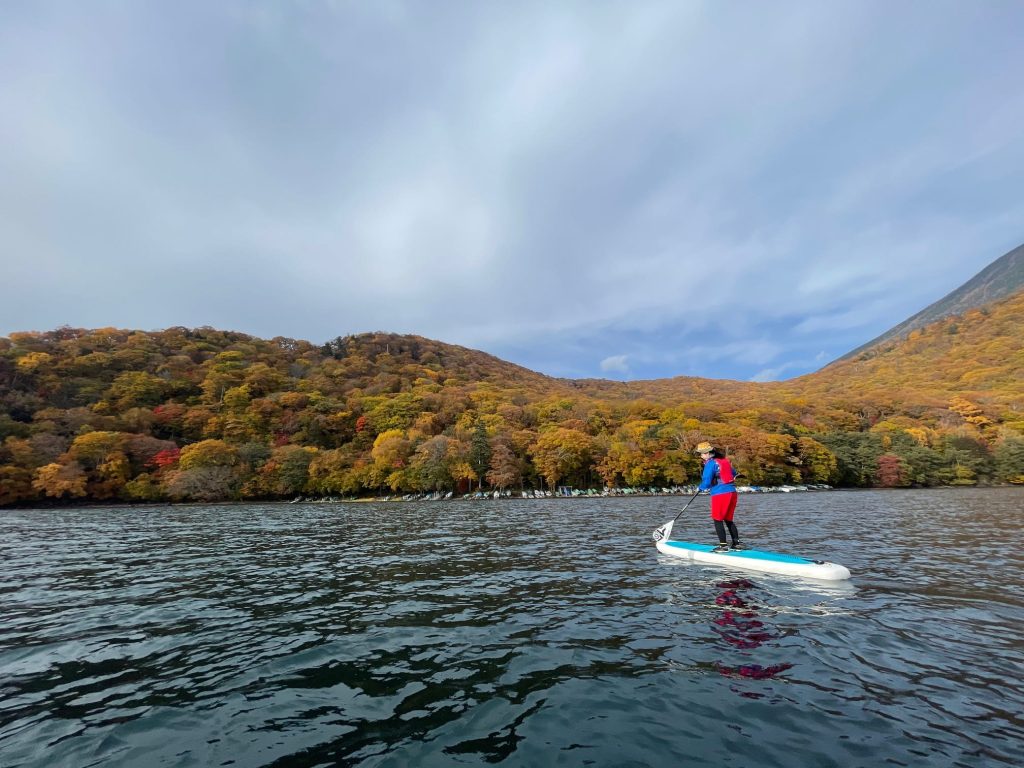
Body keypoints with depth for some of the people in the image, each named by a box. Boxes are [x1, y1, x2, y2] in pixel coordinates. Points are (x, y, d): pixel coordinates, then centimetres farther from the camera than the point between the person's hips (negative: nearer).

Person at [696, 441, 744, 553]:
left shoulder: (710, 463, -10)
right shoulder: (725, 460, 15)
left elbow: (706, 482, -15)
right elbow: (733, 475, 25)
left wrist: (700, 488, 7)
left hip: (720, 494, -8)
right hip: (732, 492, 8)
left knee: (718, 520, 2)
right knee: (728, 520, 17)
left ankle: (723, 545, 1)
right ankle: (737, 543, 19)